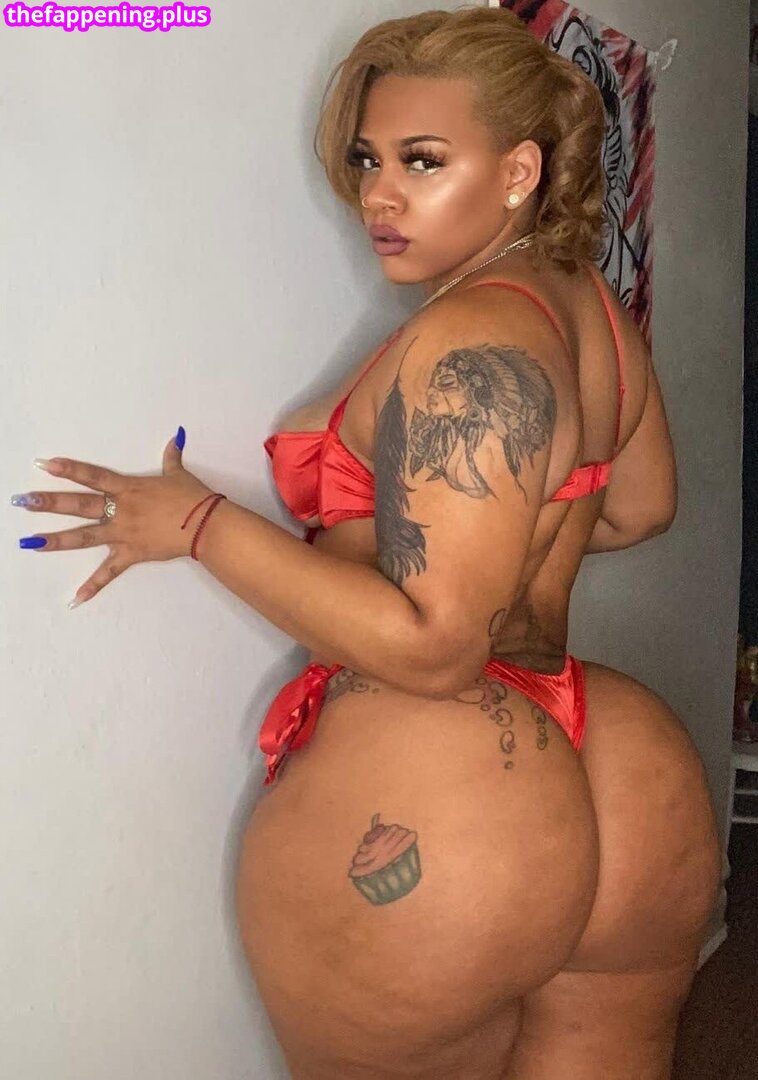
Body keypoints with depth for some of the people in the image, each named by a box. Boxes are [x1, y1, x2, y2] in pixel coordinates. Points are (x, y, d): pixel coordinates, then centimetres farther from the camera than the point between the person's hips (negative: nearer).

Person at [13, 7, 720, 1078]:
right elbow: (640, 507, 21)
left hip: (418, 825, -8)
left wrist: (197, 524, -17)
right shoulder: (593, 305, 6)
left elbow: (430, 646, -23)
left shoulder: (472, 340, -20)